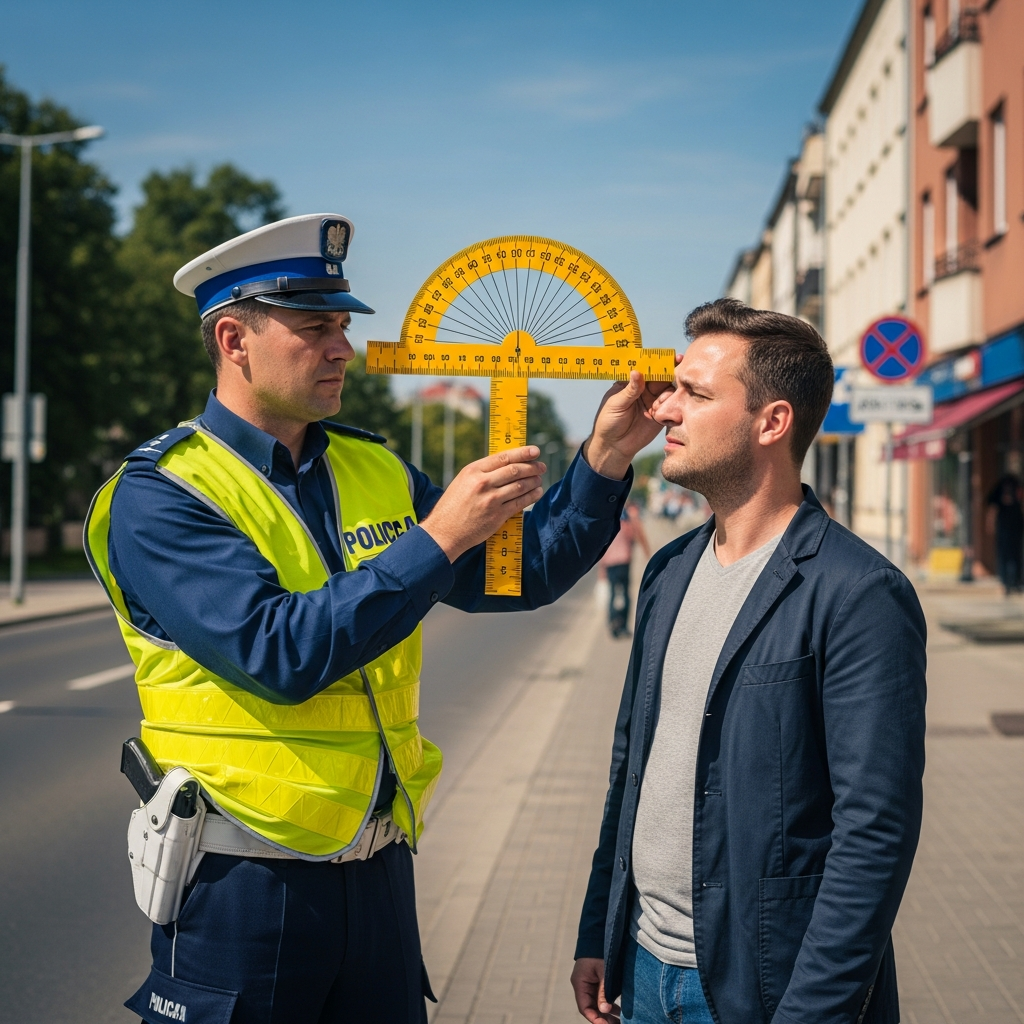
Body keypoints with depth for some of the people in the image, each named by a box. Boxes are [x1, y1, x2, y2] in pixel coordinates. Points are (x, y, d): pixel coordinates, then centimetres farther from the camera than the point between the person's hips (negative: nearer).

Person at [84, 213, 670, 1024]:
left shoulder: (374, 470, 8)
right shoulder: (160, 496, -12)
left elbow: (519, 573, 10)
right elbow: (281, 653, -24)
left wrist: (603, 462, -4)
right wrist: (437, 538, -23)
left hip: (378, 864, 6)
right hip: (245, 882, -6)